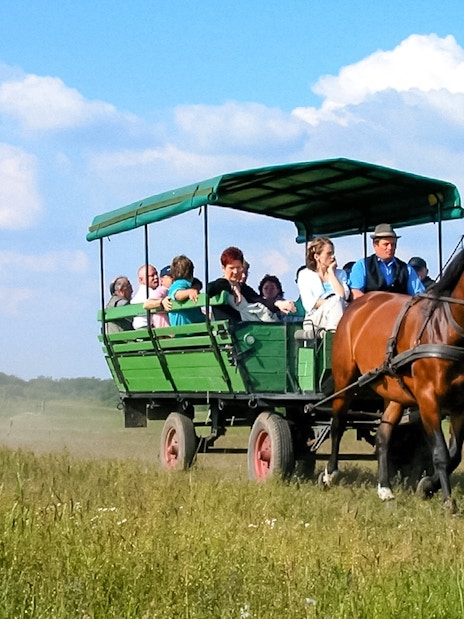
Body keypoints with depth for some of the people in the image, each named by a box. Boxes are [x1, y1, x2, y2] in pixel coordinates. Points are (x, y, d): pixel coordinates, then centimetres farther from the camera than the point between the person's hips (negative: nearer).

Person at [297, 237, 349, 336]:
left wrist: (331, 272, 6)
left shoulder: (340, 273, 21)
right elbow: (309, 303, -3)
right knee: (335, 300, -31)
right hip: (314, 319, -2)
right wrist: (333, 303, -12)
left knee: (337, 301, -31)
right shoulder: (305, 274, 13)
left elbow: (343, 296, -1)